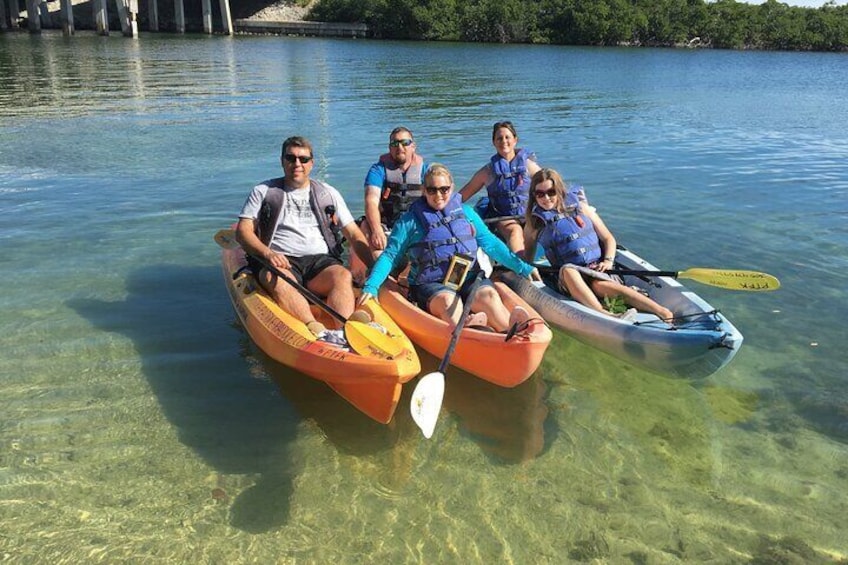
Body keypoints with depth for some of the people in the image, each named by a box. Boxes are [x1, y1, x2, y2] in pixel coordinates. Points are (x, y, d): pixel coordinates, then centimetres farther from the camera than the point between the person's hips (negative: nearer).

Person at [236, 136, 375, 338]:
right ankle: (316, 329, -57)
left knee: (343, 276, -32)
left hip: (320, 261, 2)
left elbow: (354, 235, 15)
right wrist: (267, 253, -16)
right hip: (280, 262, -1)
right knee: (275, 279, -37)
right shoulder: (263, 192, 14)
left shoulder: (328, 193, 18)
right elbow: (243, 231, 5)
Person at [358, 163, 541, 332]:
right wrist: (371, 287, -10)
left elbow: (491, 244, 18)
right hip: (430, 285, -2)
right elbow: (390, 256, 4)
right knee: (448, 300, -36)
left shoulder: (466, 212, 16)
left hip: (469, 279, 3)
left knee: (488, 295, -30)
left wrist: (522, 267, 13)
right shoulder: (410, 220, 6)